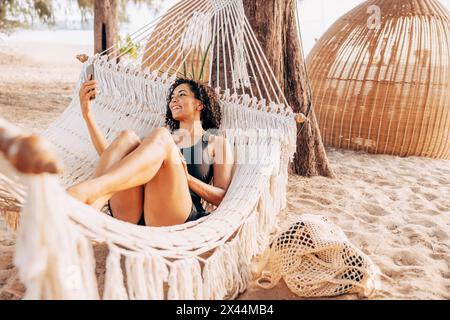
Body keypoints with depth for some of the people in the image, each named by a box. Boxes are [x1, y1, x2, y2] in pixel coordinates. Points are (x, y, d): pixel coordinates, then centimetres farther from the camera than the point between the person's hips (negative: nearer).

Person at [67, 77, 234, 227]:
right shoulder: (166, 137, 31)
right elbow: (111, 157, 20)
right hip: (132, 219, 4)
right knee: (127, 137, -18)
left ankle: (87, 190, -45)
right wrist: (87, 114, 13)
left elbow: (222, 197, 9)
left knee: (160, 136, -24)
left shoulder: (217, 143, 22)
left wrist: (186, 178, -5)